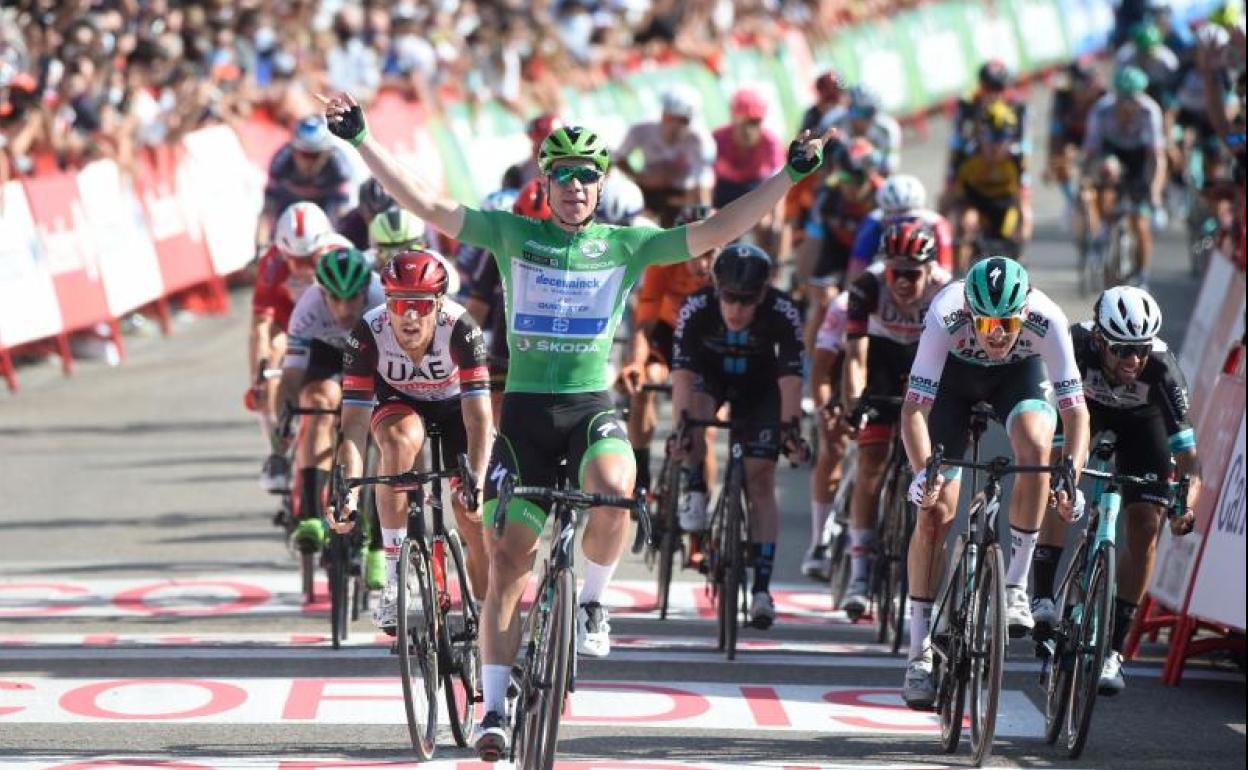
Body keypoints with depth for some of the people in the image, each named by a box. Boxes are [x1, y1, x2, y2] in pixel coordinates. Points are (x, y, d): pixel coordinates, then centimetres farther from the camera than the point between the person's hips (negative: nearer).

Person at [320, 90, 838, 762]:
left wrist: (791, 174, -9)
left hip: (593, 407, -1)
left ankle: (591, 601, -7)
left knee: (612, 485, -34)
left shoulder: (625, 246, 5)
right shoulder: (513, 235, 5)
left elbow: (715, 232, -1)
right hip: (526, 407, 1)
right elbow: (427, 206, 1)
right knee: (509, 558, -2)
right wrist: (361, 140, -6)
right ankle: (494, 706, 5)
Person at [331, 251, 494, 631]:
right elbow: (354, 424, -34)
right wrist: (347, 495, -45)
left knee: (470, 508, -13)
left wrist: (476, 483, -50)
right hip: (398, 403, 0)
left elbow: (478, 416, -38)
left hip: (454, 405, 0)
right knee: (399, 442, -34)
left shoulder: (461, 328, -35)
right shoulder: (369, 333, -32)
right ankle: (393, 576, -29)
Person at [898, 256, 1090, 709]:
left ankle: (1015, 587, -19)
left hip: (1020, 373, 0)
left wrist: (1071, 478, -44)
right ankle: (920, 655, -1)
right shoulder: (945, 314, -38)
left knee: (1035, 447, -33)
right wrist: (923, 471, -53)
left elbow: (1075, 410, -31)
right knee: (935, 509, -9)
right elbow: (914, 408, -37)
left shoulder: (1047, 319, -36)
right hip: (955, 375, 0)